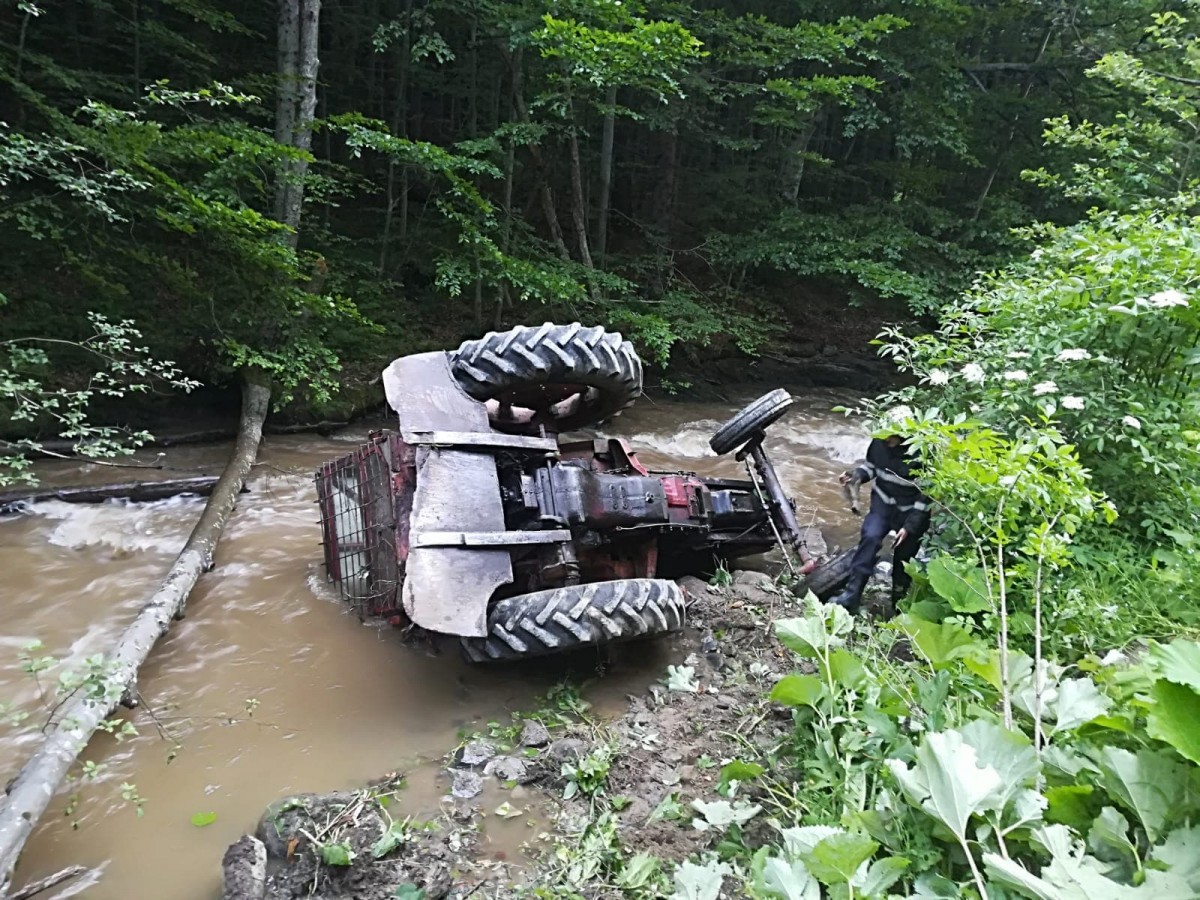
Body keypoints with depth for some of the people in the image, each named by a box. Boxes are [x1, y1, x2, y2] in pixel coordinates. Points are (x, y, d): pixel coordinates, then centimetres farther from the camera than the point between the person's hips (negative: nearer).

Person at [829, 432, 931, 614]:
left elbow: (926, 495, -20)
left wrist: (910, 526, -20)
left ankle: (899, 601, 31)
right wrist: (856, 475, -15)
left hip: (912, 511, -3)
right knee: (870, 537, -20)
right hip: (883, 502, 3)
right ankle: (852, 594, -19)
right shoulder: (880, 440, -15)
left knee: (903, 557, 7)